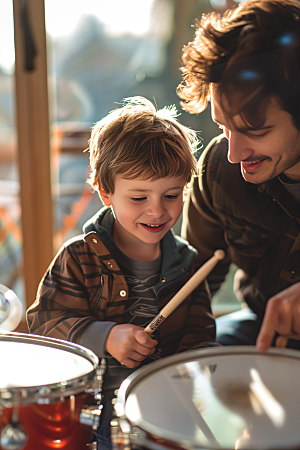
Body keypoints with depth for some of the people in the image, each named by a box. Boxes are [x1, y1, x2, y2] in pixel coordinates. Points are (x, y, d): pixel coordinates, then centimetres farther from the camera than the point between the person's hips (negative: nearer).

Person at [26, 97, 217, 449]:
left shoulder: (185, 262, 6)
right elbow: (45, 322, -9)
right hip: (94, 401, -3)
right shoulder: (80, 258, -5)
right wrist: (104, 337, -23)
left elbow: (198, 332, 9)